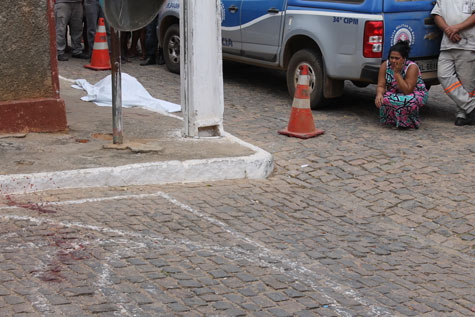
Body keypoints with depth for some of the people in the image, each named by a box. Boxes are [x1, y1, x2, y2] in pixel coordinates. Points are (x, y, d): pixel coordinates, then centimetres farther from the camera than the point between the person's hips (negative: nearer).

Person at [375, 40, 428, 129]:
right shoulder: (385, 65, -11)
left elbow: (407, 91, -29)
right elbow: (381, 86, -12)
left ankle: (408, 122, -8)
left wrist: (397, 73, -32)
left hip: (416, 94, -4)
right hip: (394, 94, 4)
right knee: (382, 99, -27)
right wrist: (379, 94, -36)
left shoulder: (412, 67, -24)